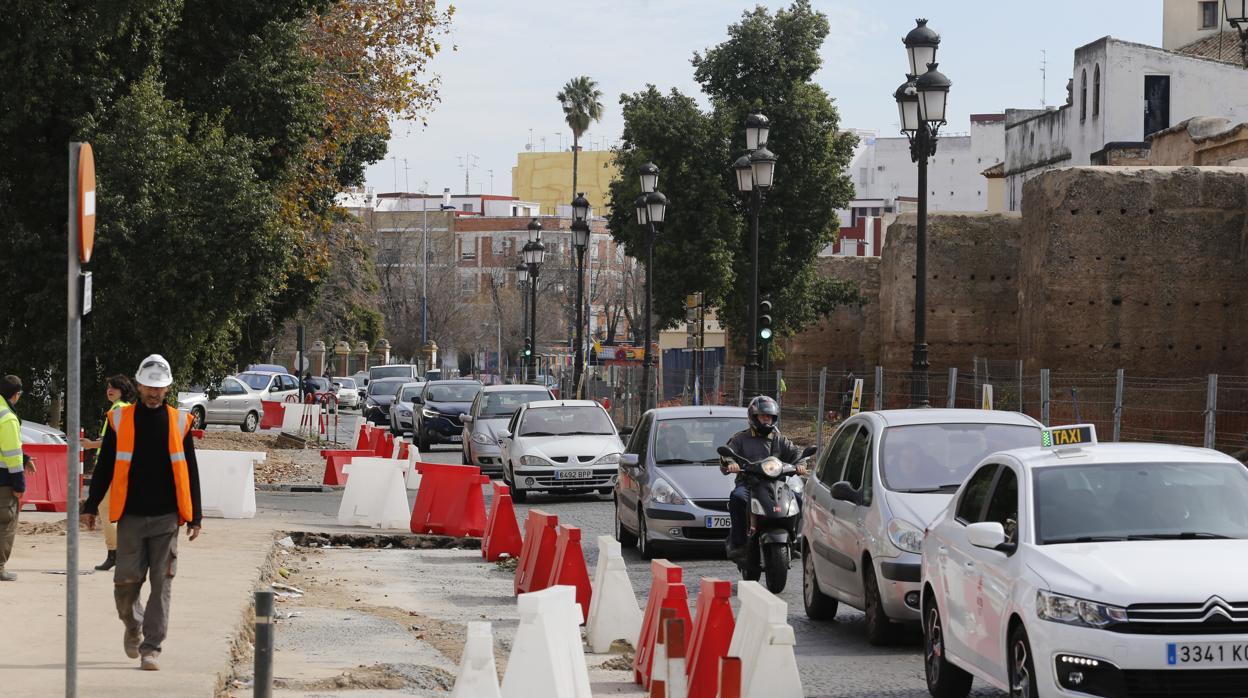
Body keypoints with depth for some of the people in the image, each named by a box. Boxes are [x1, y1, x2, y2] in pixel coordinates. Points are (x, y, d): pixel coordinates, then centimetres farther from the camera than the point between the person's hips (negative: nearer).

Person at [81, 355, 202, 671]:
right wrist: (91, 506, 6)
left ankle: (151, 648, 1)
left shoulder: (179, 422, 5)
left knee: (161, 583, -3)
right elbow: (104, 466, 10)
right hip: (130, 516, 0)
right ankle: (133, 627, 27)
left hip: (166, 517, 0)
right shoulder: (120, 420, 4)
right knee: (127, 579, -2)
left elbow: (190, 472, 8)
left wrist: (195, 516, 6)